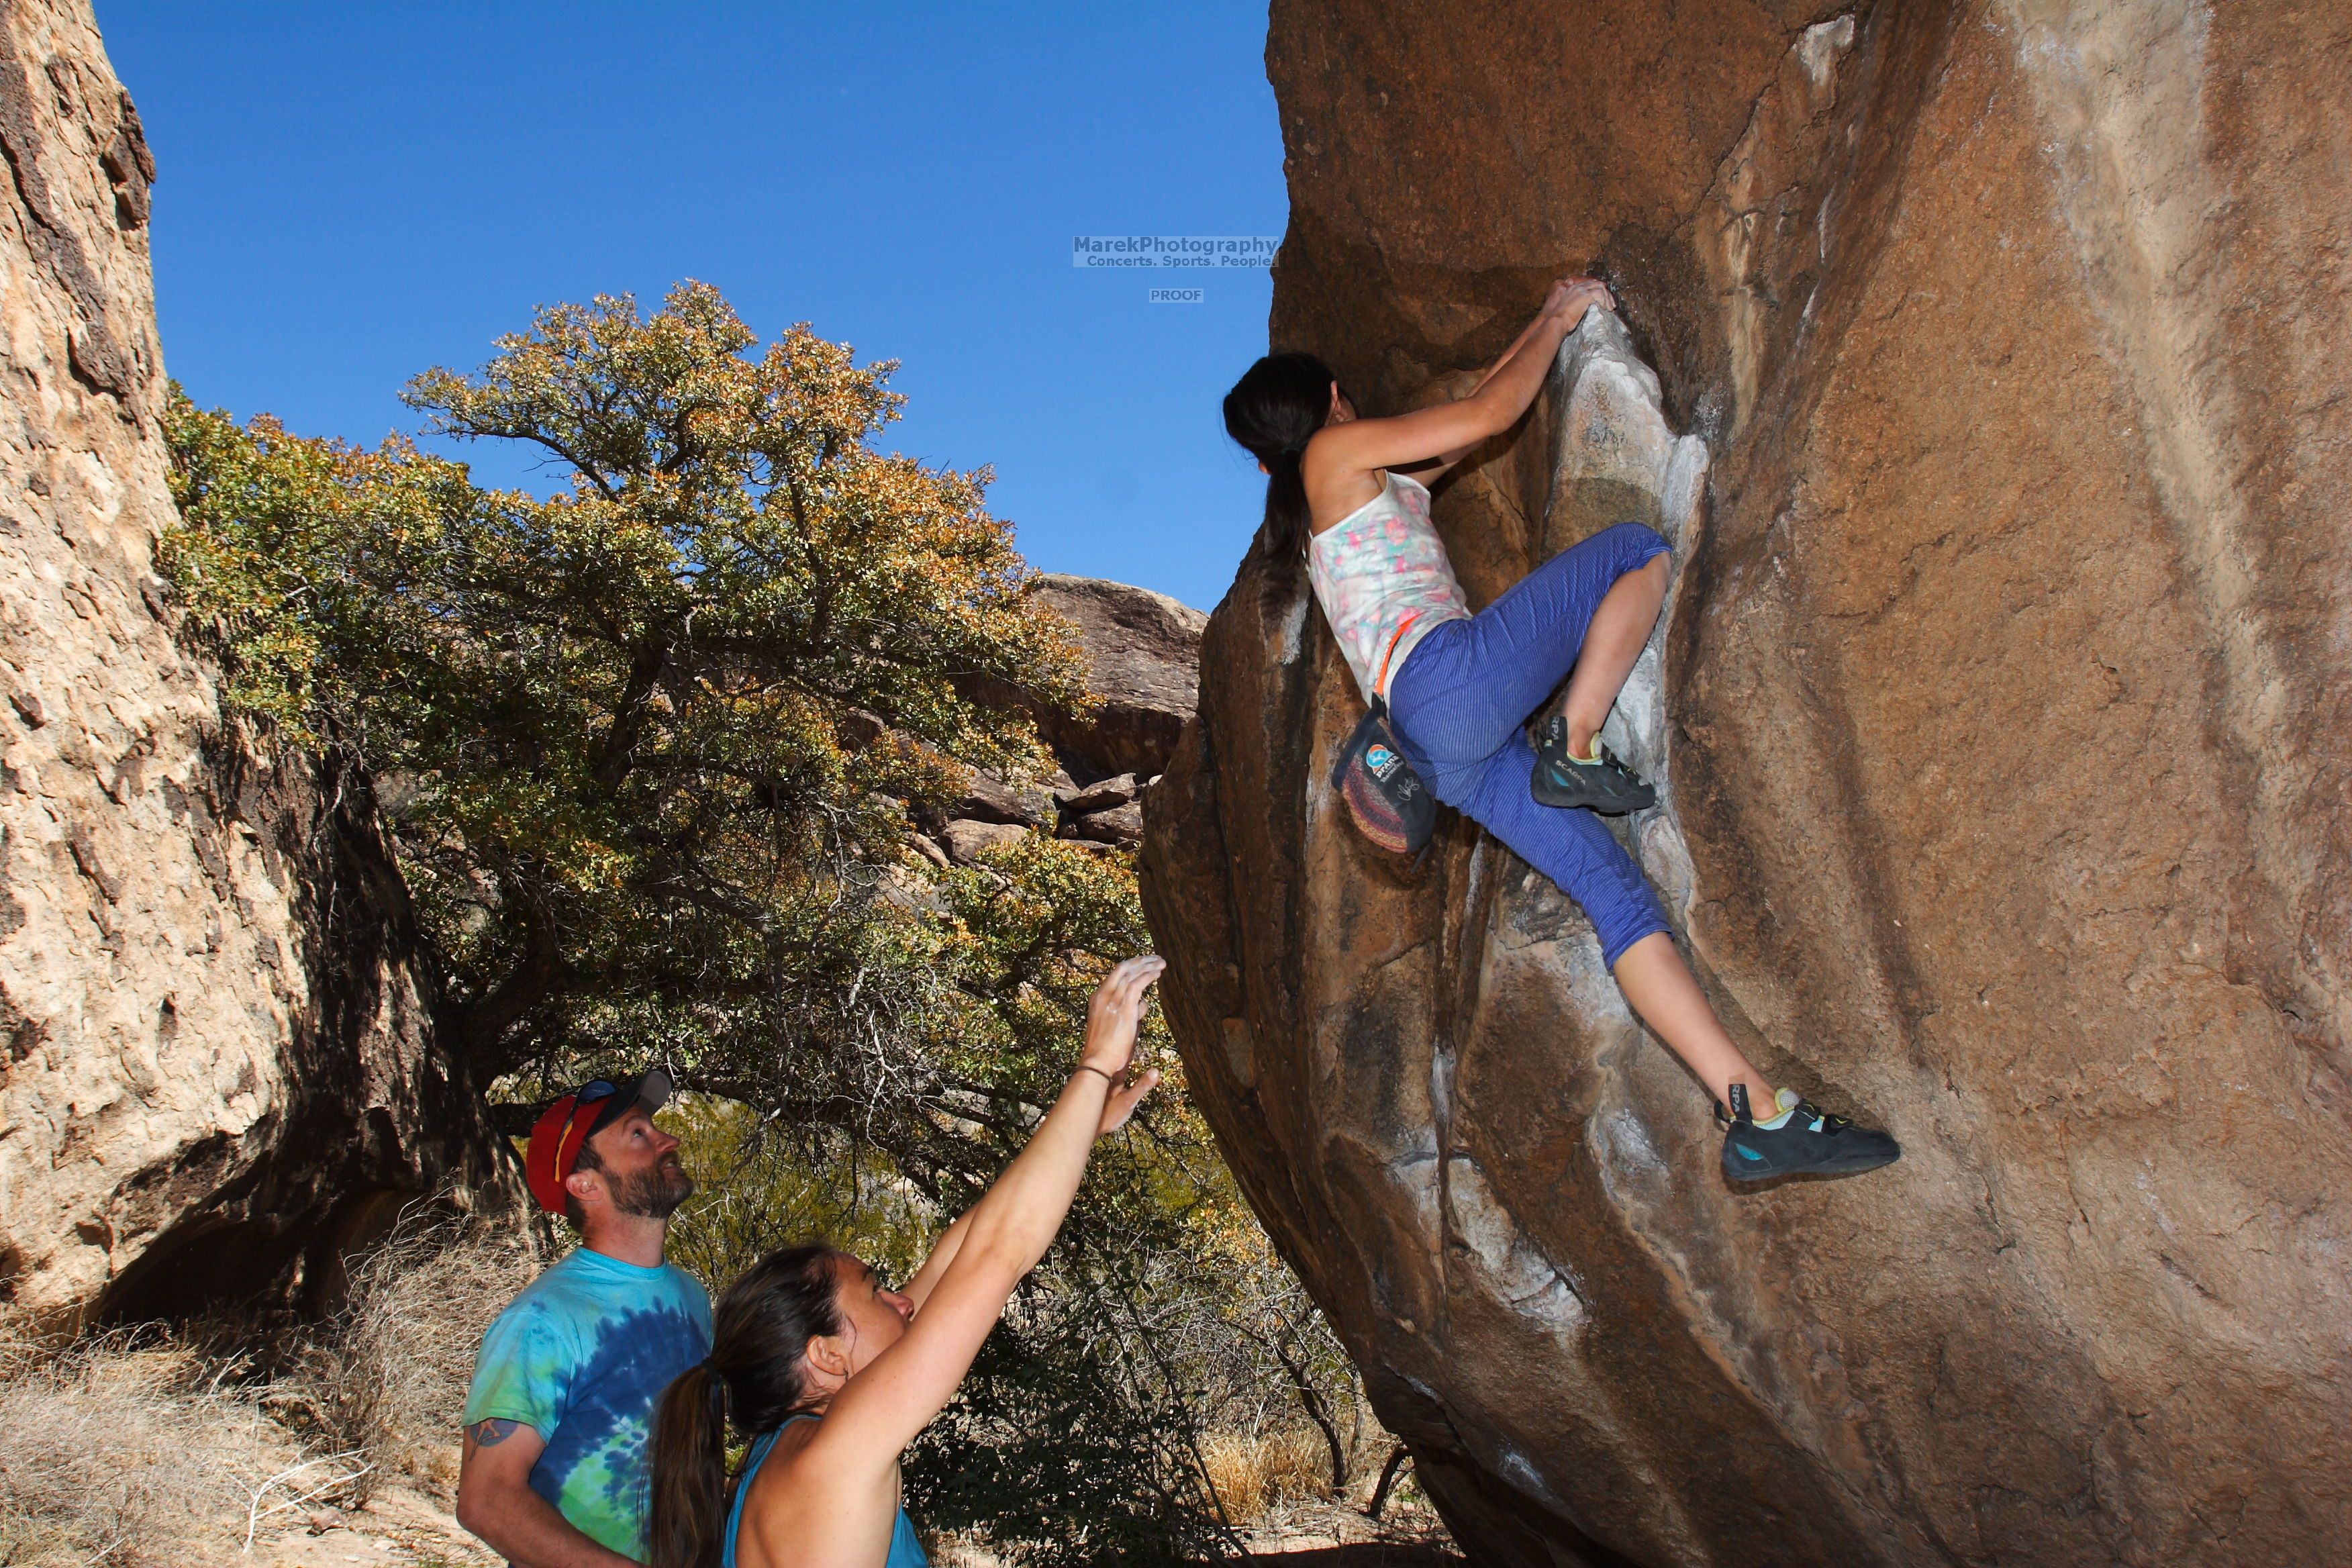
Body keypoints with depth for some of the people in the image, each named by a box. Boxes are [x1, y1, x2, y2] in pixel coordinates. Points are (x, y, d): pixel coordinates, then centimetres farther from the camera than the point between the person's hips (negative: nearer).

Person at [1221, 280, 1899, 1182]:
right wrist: (1560, 324, 24)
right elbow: (1487, 414, 8)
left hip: (1443, 754, 8)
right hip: (1451, 677, -8)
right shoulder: (1336, 451, 10)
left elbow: (1469, 415, 42)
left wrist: (1544, 323, 43)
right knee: (1638, 549, -1)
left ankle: (1757, 1115, -9)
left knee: (1617, 892, -2)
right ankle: (1575, 745, -19)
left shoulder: (1339, 500, 34)